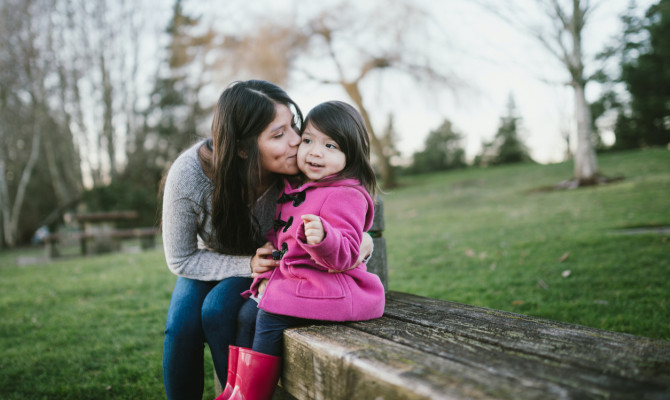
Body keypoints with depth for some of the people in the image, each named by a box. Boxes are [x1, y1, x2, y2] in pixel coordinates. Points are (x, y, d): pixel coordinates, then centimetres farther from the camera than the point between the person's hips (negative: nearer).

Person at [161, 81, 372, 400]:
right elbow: (180, 260, -17)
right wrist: (247, 265, -30)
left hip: (268, 263, 0)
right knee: (182, 324, -25)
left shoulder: (298, 169, -28)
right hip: (209, 264, 1)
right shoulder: (187, 175, -30)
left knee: (218, 310, -28)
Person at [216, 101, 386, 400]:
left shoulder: (347, 195, -17)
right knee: (249, 311, 5)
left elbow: (345, 255, -24)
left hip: (327, 289, -9)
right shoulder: (292, 188, 11)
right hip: (289, 280, 9)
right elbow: (276, 237, 22)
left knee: (269, 318, -17)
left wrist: (322, 238, -43)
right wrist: (266, 278, 11)